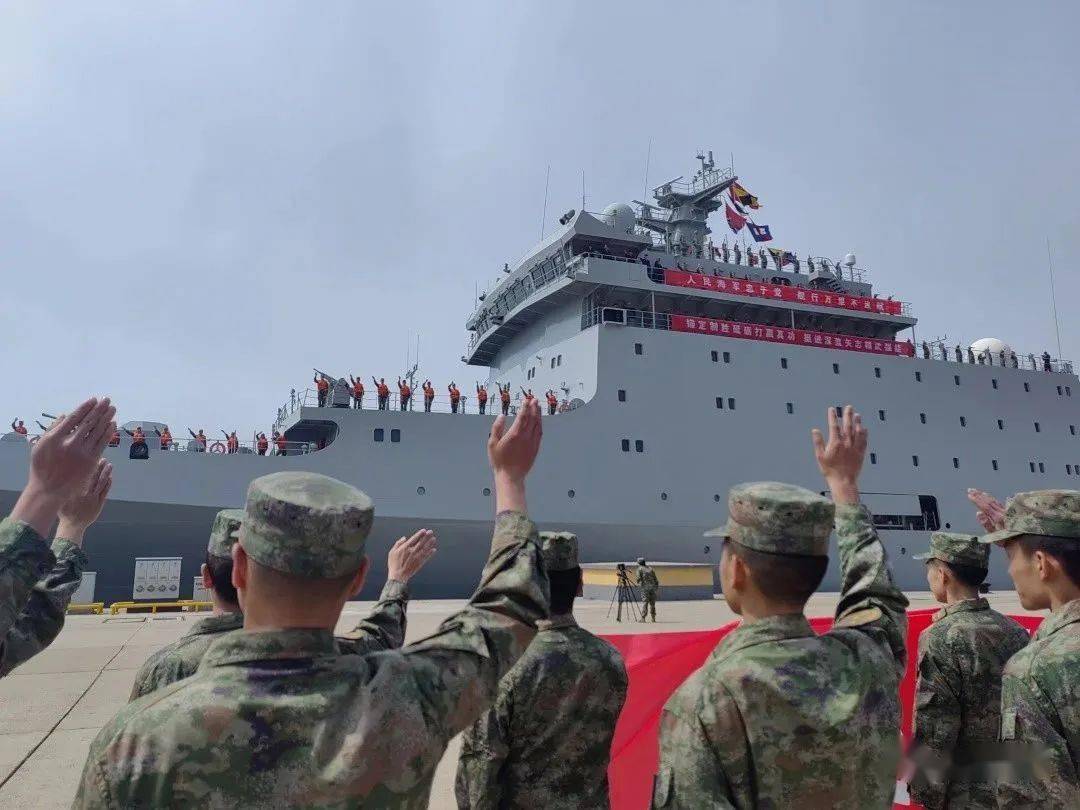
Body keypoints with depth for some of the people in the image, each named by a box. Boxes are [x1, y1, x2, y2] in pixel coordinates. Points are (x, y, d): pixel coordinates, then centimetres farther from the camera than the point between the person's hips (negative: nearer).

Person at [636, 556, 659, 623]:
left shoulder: (640, 569, 4)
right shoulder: (650, 568, 18)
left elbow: (639, 578, -7)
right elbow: (655, 578, 14)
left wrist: (638, 583, 13)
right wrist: (657, 587, 17)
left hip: (645, 587, -4)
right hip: (653, 587, 4)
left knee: (644, 603, -4)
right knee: (652, 603, 11)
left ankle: (643, 618, -10)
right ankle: (653, 618, 11)